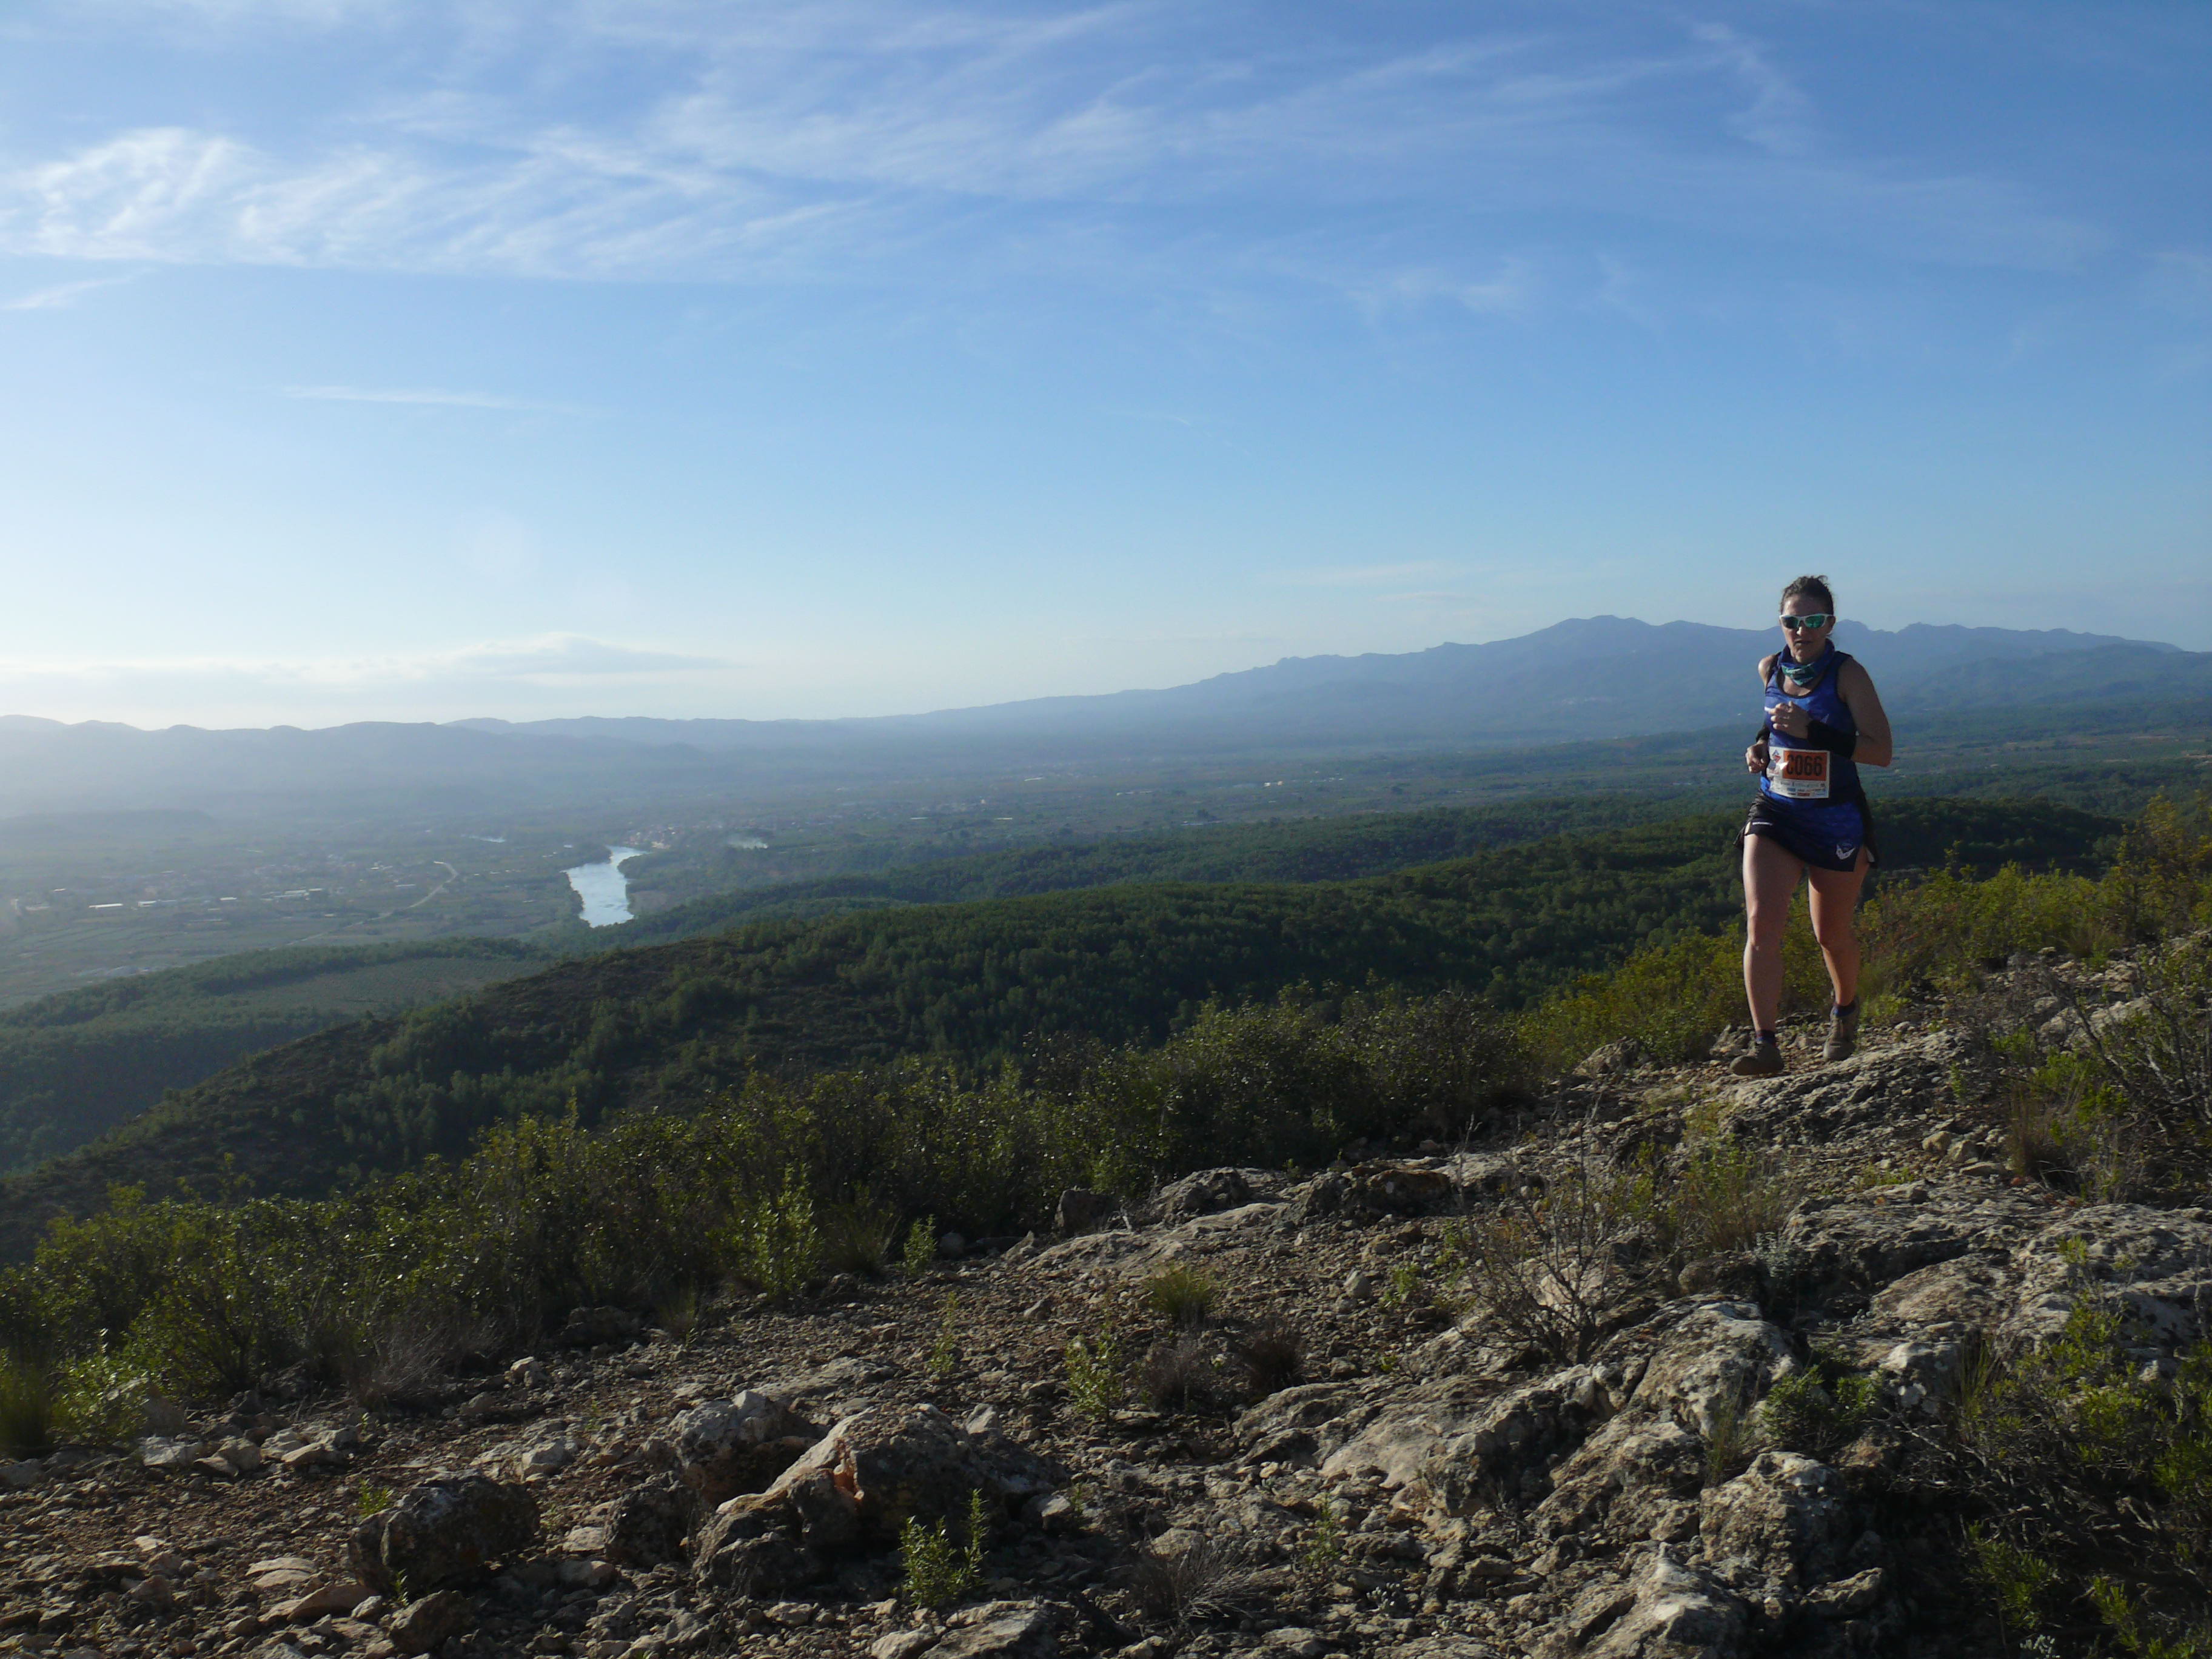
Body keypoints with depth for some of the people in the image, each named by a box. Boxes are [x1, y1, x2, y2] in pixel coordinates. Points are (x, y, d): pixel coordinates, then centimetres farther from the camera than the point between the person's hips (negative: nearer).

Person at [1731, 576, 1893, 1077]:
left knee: (1832, 935, 11)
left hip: (1836, 820, -3)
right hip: (1774, 813, 3)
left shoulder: (1847, 674, -11)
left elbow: (1881, 751, -17)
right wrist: (1759, 746, 4)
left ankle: (1846, 1011, 43)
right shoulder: (1769, 669, 3)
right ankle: (1765, 1045, -13)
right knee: (1761, 922, -15)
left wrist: (1811, 730, -26)